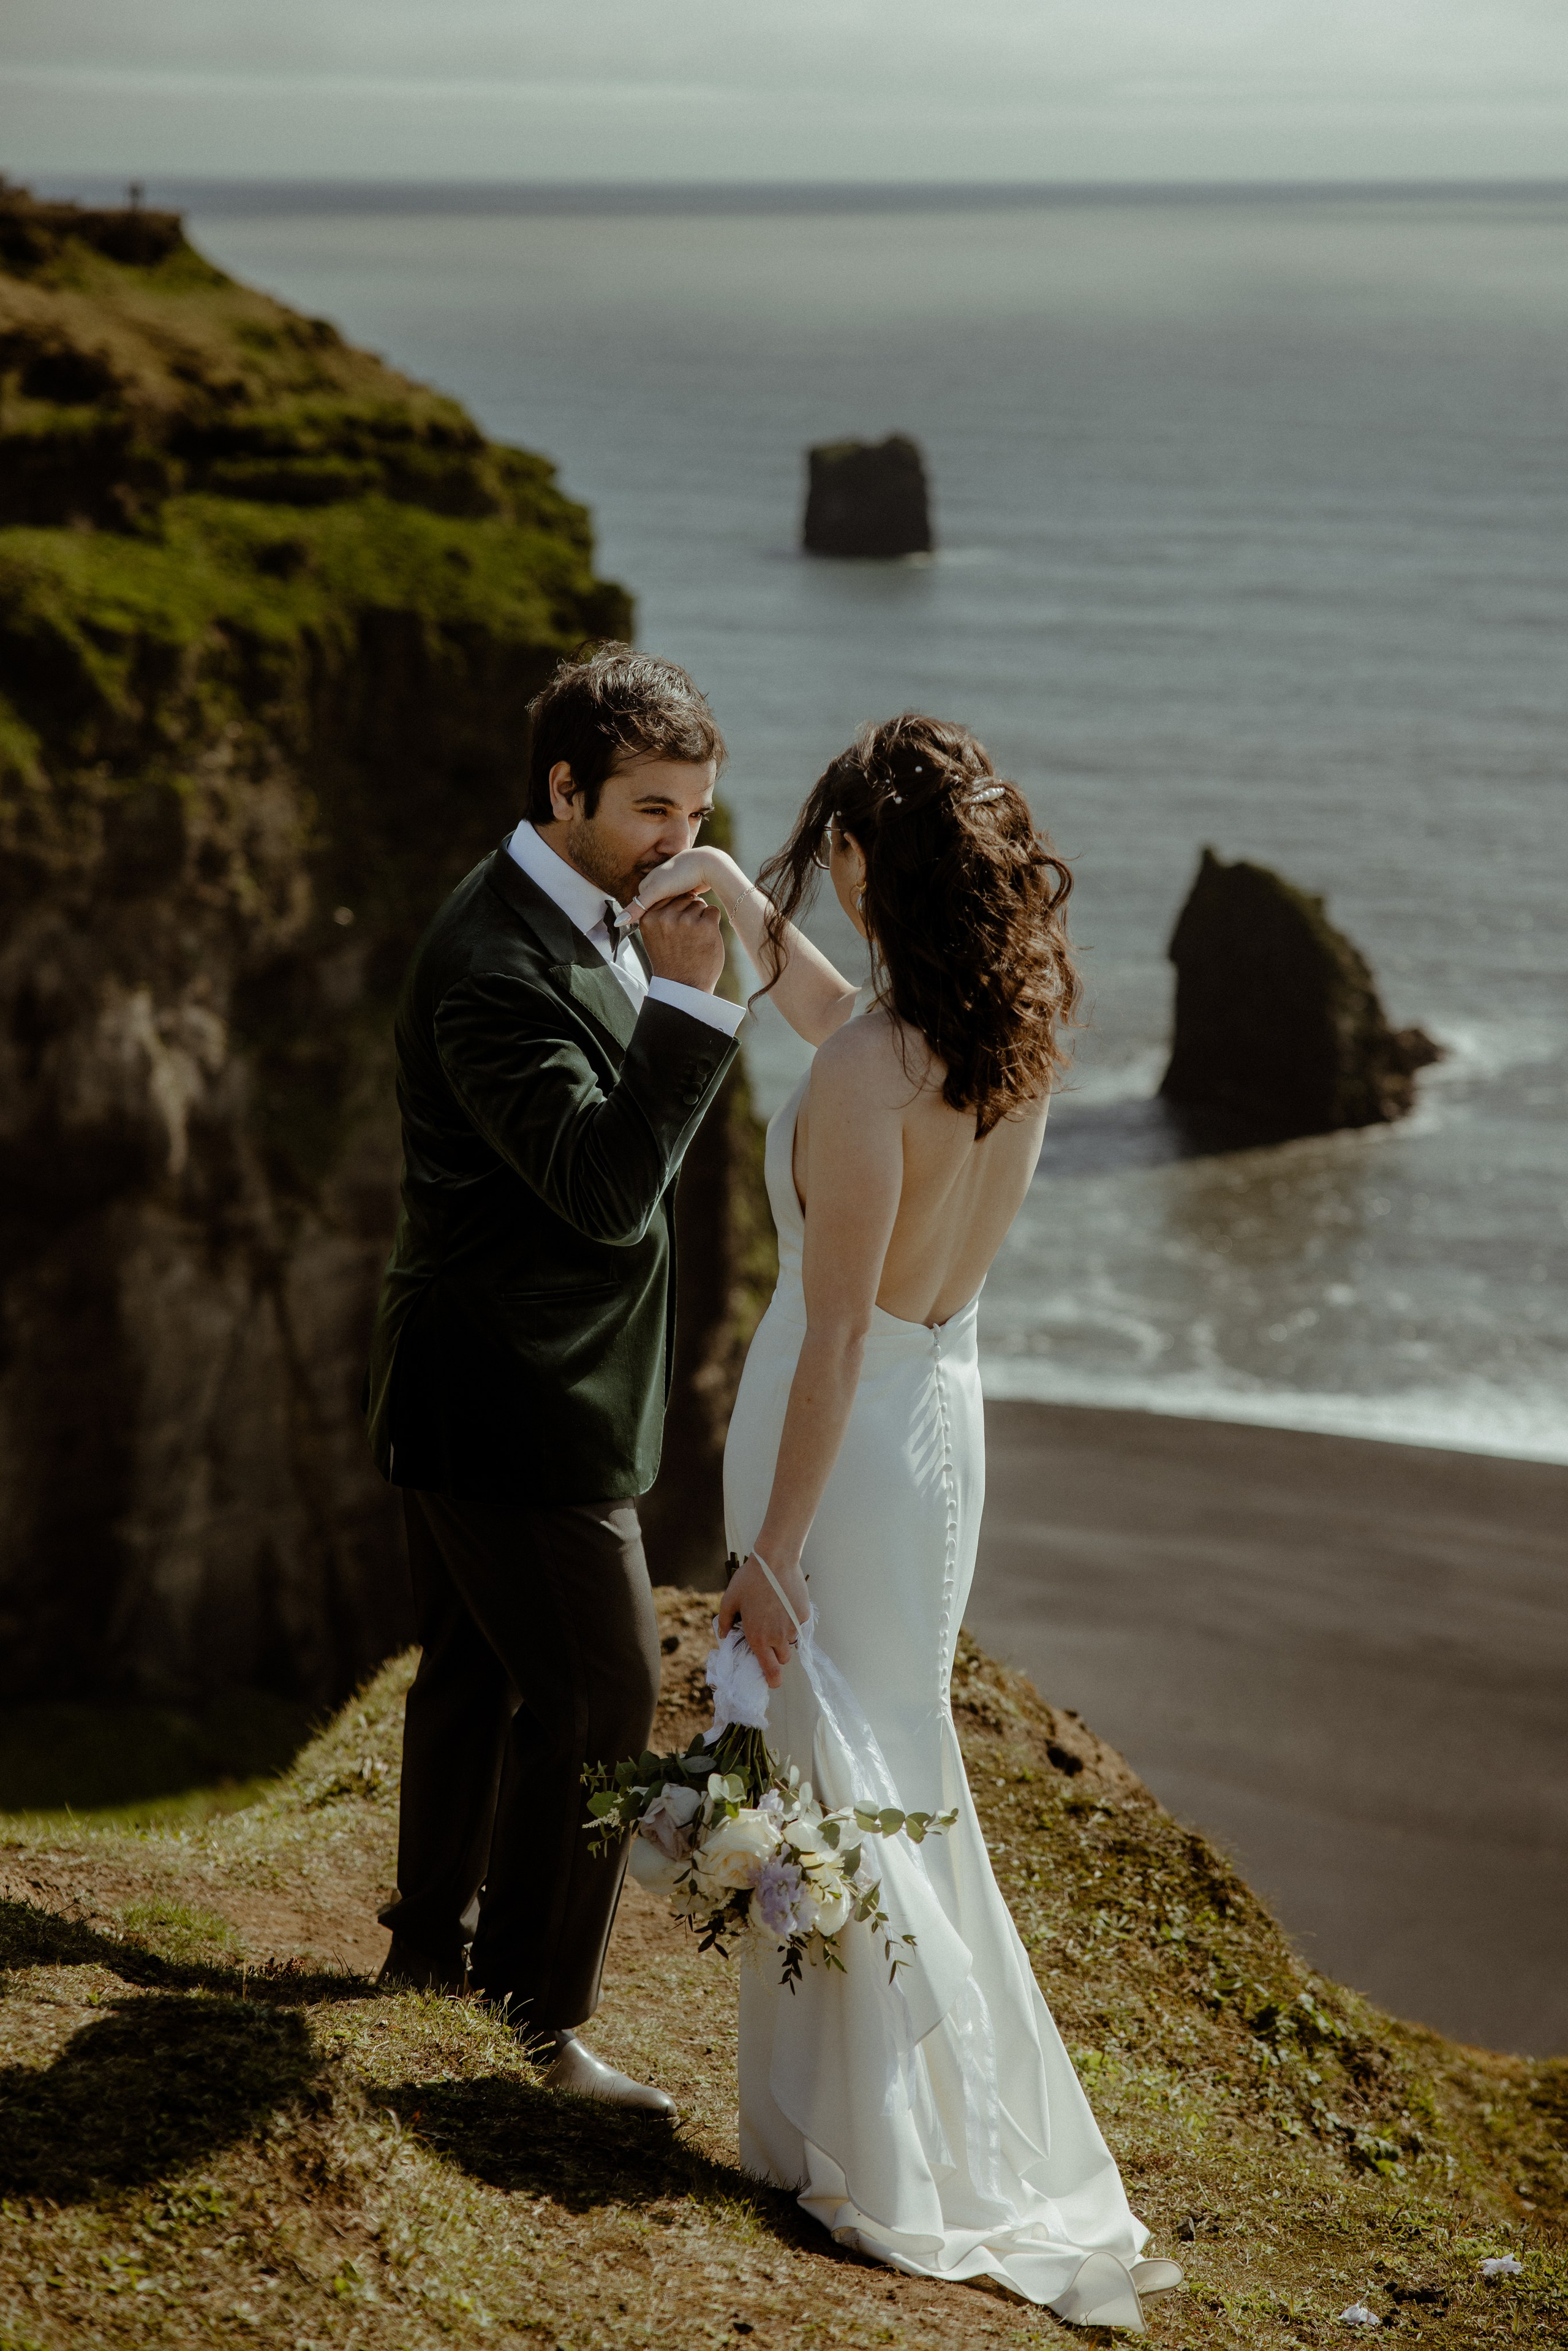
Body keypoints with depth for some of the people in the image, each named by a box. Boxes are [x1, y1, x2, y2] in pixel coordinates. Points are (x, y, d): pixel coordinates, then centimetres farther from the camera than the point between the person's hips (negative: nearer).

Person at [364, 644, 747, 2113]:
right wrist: (684, 996, -33)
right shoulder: (497, 966, -24)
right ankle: (538, 2010, 6)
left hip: (499, 1387, 10)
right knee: (598, 1691, -5)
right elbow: (608, 1188, -30)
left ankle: (433, 1932, 37)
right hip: (516, 1400, -10)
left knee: (481, 1666, 22)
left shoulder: (586, 919, 8)